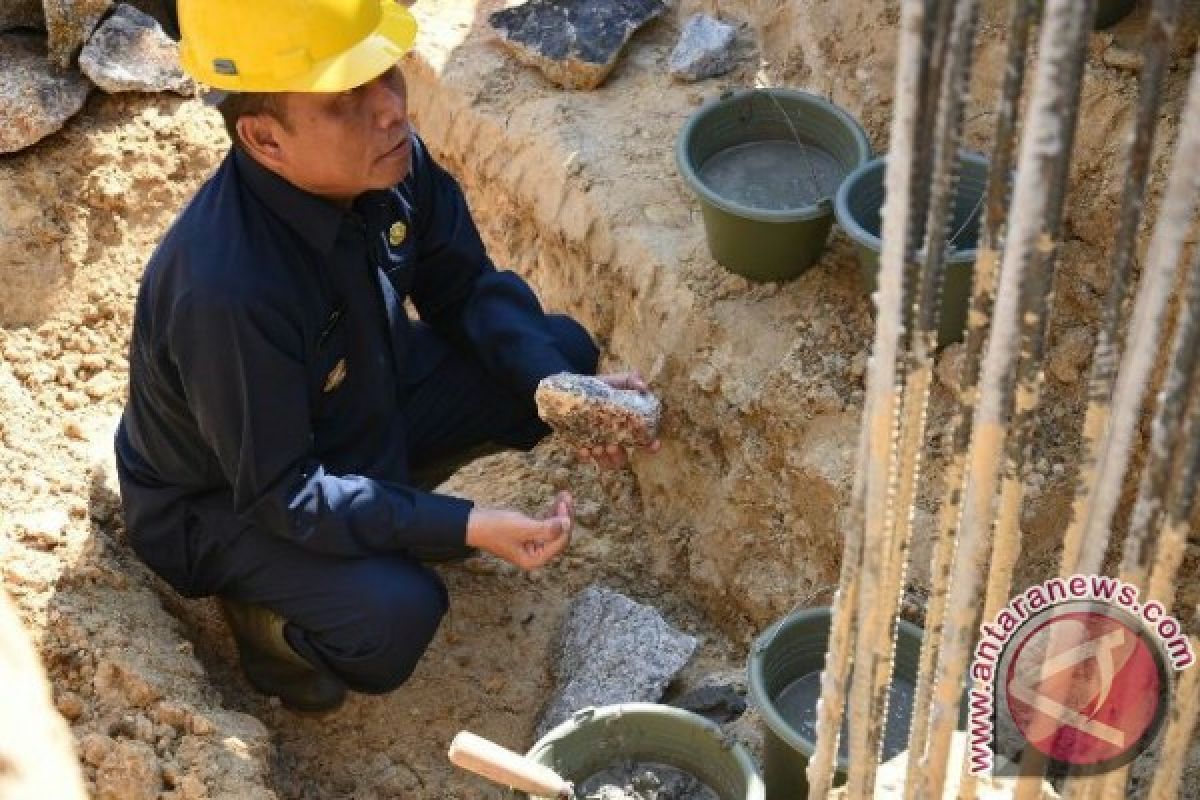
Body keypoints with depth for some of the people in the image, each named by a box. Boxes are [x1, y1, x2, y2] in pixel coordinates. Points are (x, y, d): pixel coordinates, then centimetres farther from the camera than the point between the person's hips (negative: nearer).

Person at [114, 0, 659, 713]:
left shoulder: (392, 163, -20)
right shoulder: (226, 288, -40)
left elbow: (467, 292, -4)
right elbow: (279, 491, -30)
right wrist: (467, 527, -35)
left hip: (354, 411, 7)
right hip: (226, 501, -7)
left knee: (563, 350, -3)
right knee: (395, 616, -32)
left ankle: (396, 506, 14)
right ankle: (268, 619, 3)